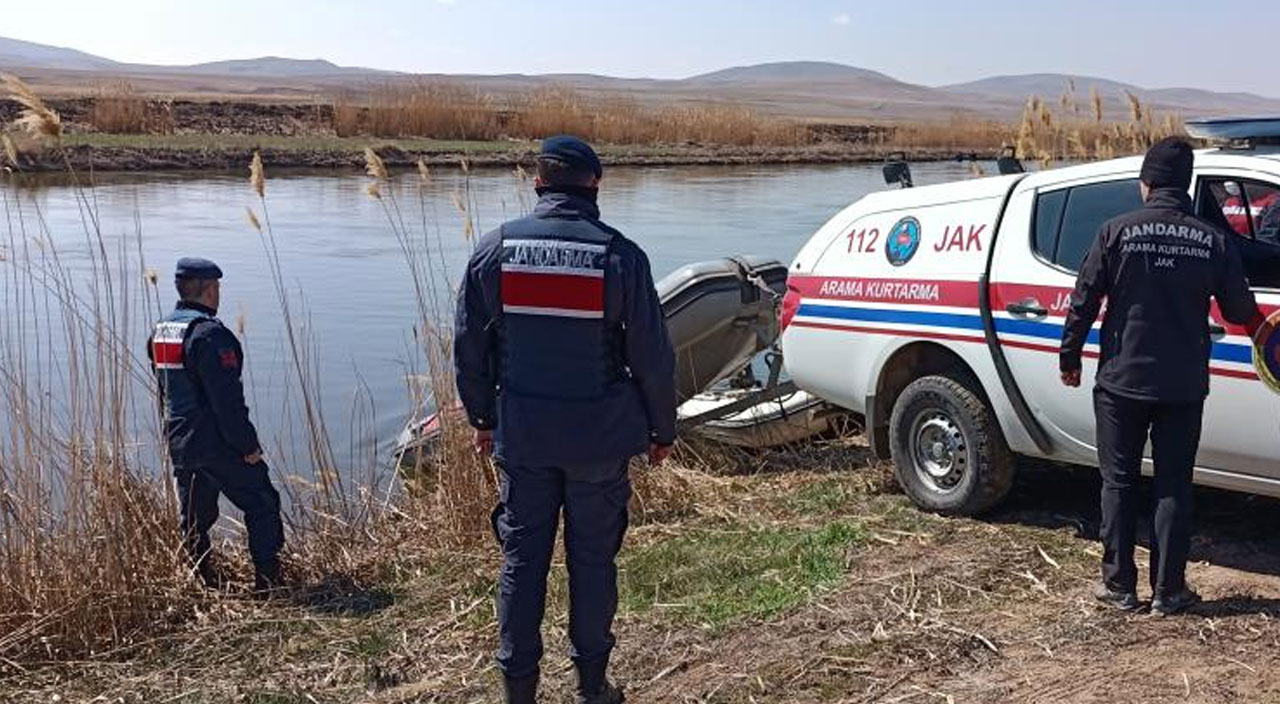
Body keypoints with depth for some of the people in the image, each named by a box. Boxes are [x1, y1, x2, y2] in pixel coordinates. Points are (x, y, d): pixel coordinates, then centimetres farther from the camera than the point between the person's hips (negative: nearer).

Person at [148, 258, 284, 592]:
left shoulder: (160, 332, 10)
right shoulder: (209, 333, -19)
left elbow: (164, 391, 17)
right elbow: (227, 398, -22)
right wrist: (249, 445, -16)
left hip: (180, 445, 9)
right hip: (220, 447, -8)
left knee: (194, 518, 14)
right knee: (262, 506, 3)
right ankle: (268, 583, 3)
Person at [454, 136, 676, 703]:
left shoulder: (494, 248, -3)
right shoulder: (619, 254, -10)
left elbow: (469, 344, 4)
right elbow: (652, 355, -6)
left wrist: (482, 417, 16)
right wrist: (662, 429, 7)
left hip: (521, 435, 2)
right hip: (599, 436, -1)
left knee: (521, 558, 12)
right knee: (593, 558, 11)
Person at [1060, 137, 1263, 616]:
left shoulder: (1119, 231, -8)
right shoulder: (1214, 241, -2)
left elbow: (1084, 302, -7)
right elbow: (1240, 311, 3)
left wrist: (1070, 358, 5)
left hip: (1122, 380, -1)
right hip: (1184, 387, 1)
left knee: (1119, 483, 10)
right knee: (1174, 486, 10)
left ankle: (1119, 585, 14)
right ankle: (1168, 590, 14)